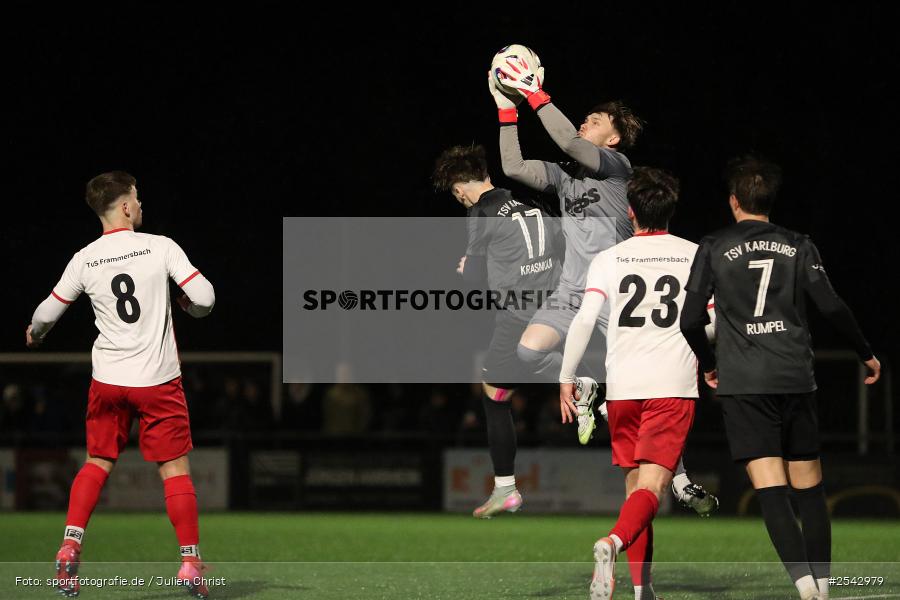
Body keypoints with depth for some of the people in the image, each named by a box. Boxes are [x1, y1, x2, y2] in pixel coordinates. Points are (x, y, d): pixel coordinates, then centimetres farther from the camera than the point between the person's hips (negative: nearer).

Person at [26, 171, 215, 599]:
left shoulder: (84, 260, -1)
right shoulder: (160, 247, -9)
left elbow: (48, 311, 9)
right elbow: (204, 296, -13)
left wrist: (35, 334, 32)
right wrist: (190, 306, 12)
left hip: (108, 379, 3)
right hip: (158, 379, -3)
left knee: (98, 463, 17)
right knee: (175, 470, 3)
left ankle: (70, 546, 4)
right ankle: (190, 563, 1)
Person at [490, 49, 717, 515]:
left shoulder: (617, 166, -3)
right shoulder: (563, 175, 15)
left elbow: (569, 143, -18)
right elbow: (513, 167, 5)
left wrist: (537, 96, -17)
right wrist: (507, 109, 1)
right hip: (571, 294, 5)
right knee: (529, 351, -21)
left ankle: (679, 480, 0)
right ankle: (583, 391, 7)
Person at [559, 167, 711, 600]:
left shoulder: (609, 259, 4)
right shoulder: (695, 256, 5)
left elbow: (584, 320, -6)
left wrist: (567, 377, 2)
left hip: (622, 386, 2)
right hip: (674, 386, -2)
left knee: (634, 486, 14)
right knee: (651, 486, -10)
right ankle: (612, 543, -39)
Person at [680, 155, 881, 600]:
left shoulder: (714, 248, 3)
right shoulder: (798, 246, 8)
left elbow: (690, 320, 2)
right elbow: (833, 308, 1)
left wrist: (708, 365, 20)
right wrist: (866, 354, 16)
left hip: (743, 384, -2)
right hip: (796, 380, 2)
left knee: (771, 488, -10)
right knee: (809, 487, 10)